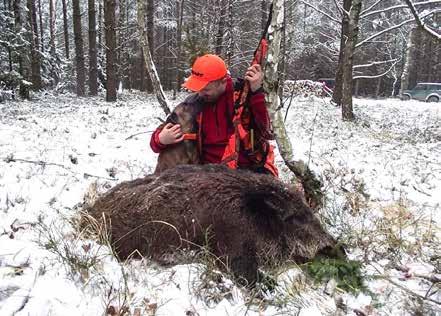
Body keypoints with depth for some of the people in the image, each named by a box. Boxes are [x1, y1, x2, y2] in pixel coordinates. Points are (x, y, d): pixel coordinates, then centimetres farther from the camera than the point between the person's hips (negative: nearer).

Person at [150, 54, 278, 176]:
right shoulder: (193, 103, 0)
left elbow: (264, 130, -19)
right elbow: (158, 138, 7)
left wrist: (256, 92, -27)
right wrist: (161, 140, -16)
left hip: (250, 169, -3)